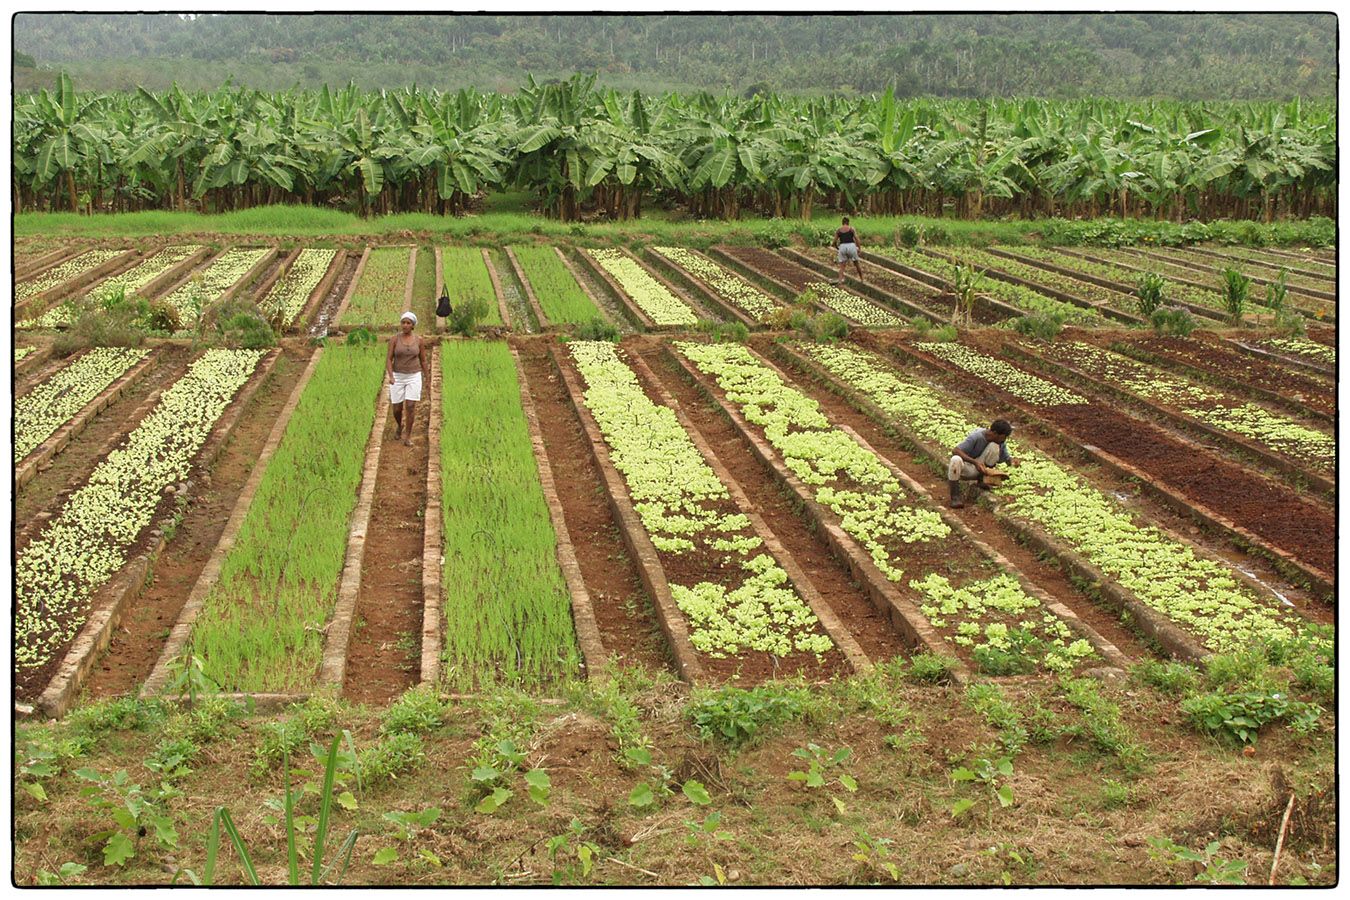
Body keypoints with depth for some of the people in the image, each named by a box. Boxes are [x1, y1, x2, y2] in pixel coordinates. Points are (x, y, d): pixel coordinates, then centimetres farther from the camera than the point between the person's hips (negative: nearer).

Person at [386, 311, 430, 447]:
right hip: (398, 377, 0)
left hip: (414, 377, 0)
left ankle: (408, 437, 0)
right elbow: (388, 359, -9)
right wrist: (390, 376, -24)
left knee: (410, 407, -11)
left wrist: (428, 379, 9)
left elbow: (423, 361, 7)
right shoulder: (394, 339, -5)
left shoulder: (419, 341, -1)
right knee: (397, 409, 5)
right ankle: (399, 425, 39)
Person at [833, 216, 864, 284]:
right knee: (857, 263, 18)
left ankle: (840, 280, -14)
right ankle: (862, 279, 29)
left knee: (841, 266, 4)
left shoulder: (838, 230, 9)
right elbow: (856, 239, -2)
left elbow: (835, 242, 6)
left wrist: (837, 248, 23)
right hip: (851, 246, 0)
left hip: (842, 247, 0)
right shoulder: (851, 228, 6)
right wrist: (859, 248, 6)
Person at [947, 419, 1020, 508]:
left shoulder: (999, 442, -7)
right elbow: (955, 451, -29)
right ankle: (955, 496, -24)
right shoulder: (976, 437, -24)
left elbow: (1005, 458, 2)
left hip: (979, 469, 4)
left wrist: (1012, 461, -23)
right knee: (956, 460, -40)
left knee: (994, 446, -21)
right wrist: (975, 462, -39)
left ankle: (982, 480, -7)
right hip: (964, 468, -4)